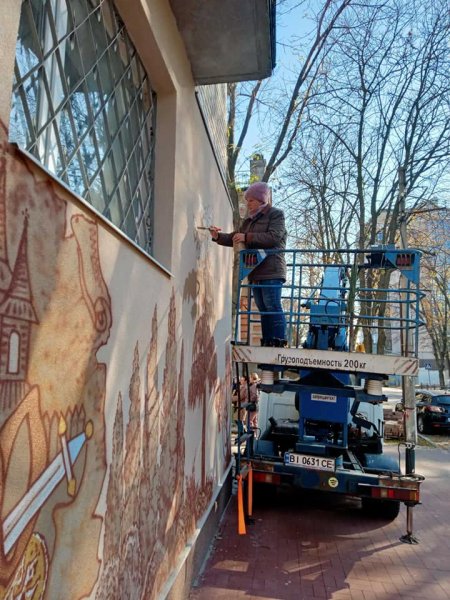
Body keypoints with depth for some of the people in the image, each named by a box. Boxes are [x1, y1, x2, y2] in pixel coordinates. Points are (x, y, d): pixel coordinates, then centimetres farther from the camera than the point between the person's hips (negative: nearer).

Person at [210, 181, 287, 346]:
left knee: (273, 307, -12)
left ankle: (279, 343, -10)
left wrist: (247, 237, -17)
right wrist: (218, 237, 2)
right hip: (256, 272, 8)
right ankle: (267, 343, 11)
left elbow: (273, 237, -15)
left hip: (271, 271, -7)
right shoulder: (250, 220, 23)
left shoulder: (276, 214, 1)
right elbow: (235, 238, 20)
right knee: (263, 309, 8)